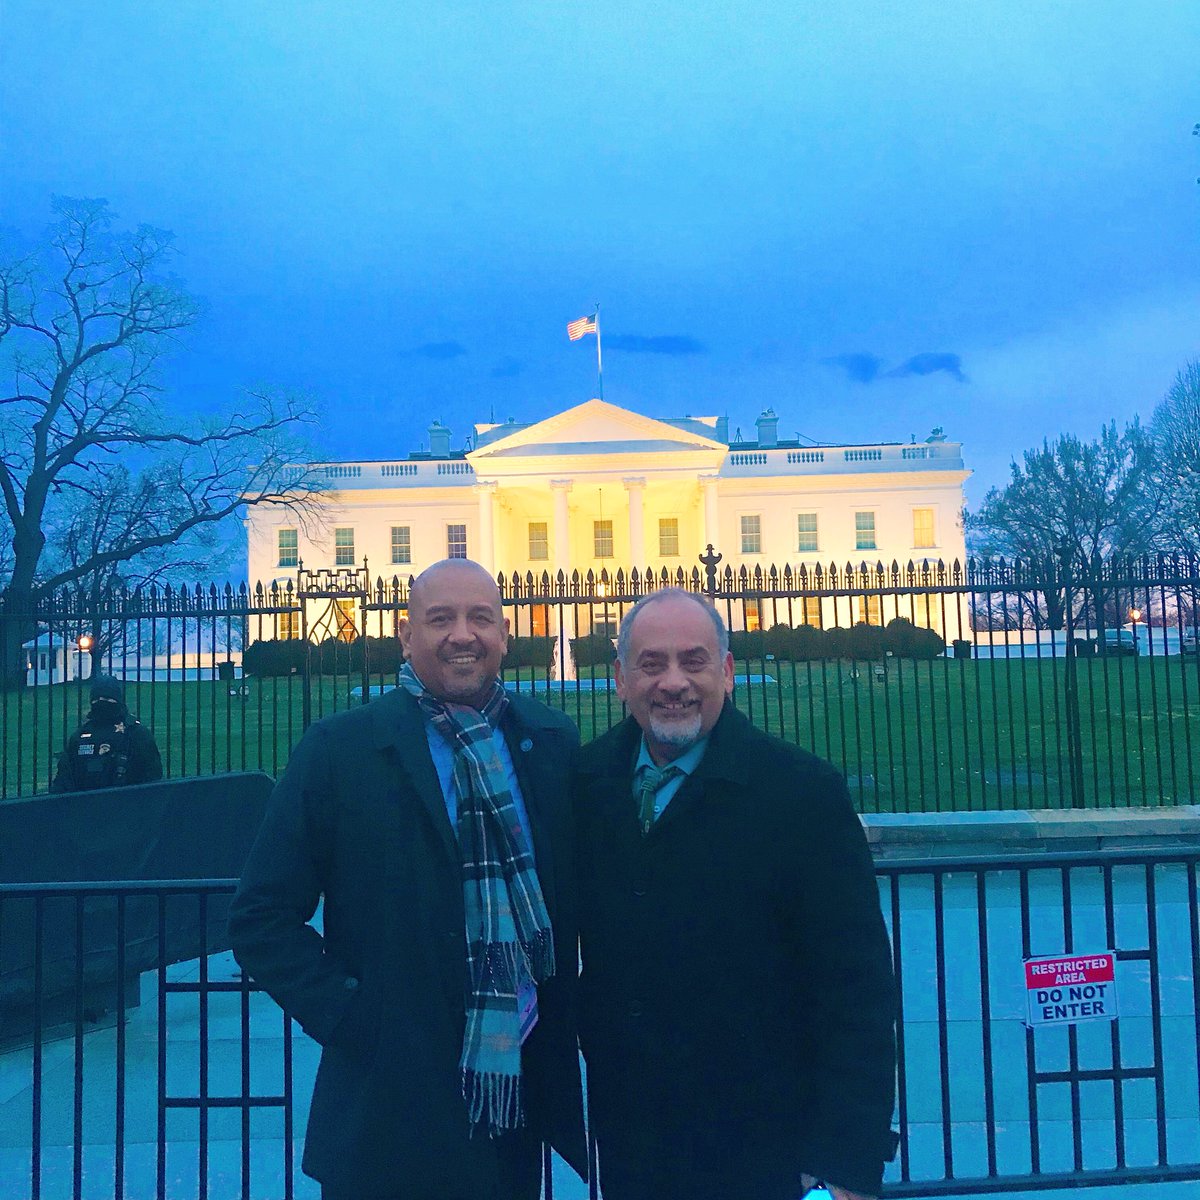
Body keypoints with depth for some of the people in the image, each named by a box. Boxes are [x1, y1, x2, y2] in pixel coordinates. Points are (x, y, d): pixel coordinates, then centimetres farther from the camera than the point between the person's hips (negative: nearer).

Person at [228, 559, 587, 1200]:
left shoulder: (553, 743, 0)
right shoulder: (337, 750, -8)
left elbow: (577, 902, 8)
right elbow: (261, 918, -5)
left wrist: (563, 1021, 1)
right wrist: (348, 1015, -11)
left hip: (523, 1093, 3)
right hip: (391, 1110, -3)